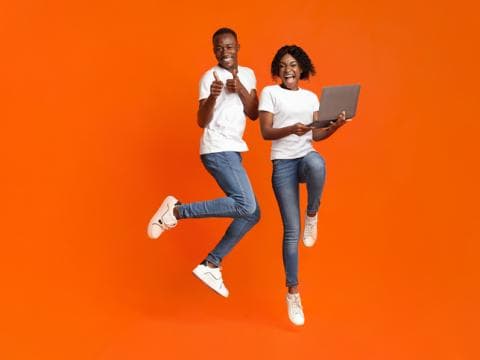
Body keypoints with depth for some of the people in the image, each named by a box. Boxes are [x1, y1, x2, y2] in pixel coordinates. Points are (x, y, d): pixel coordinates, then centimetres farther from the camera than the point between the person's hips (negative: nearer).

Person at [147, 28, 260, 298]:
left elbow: (254, 114, 7)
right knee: (245, 206, -23)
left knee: (252, 214, 4)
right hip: (217, 150, -8)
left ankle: (210, 265, 9)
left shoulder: (247, 74, 14)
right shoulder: (210, 77, -5)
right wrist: (212, 97, -29)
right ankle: (176, 210, -12)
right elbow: (202, 122, -11)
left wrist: (240, 90, -9)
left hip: (233, 151, 8)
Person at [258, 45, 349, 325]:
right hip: (283, 163, -2)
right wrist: (291, 129, -22)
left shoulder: (311, 97, 14)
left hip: (307, 157, 3)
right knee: (292, 231, -6)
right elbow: (266, 132, -5)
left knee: (317, 163, -39)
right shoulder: (270, 92, 3)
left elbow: (315, 136, 12)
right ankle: (293, 292, 9)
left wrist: (335, 126, -6)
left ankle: (312, 215, -9)